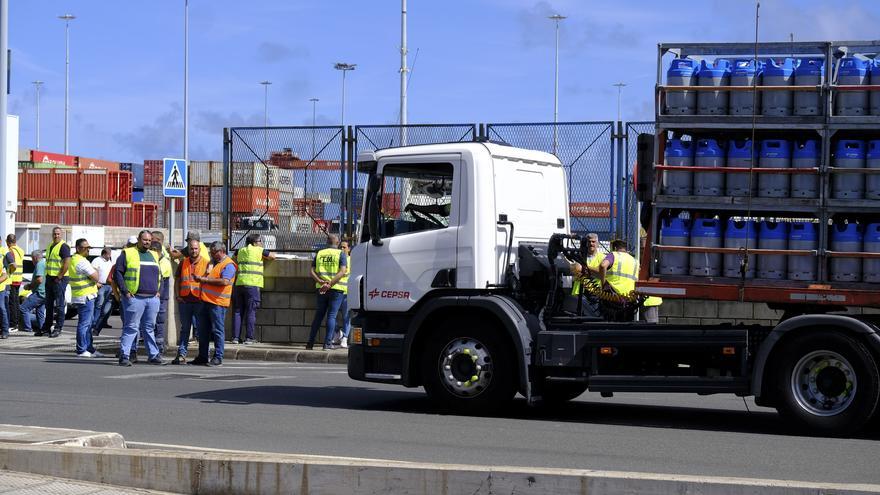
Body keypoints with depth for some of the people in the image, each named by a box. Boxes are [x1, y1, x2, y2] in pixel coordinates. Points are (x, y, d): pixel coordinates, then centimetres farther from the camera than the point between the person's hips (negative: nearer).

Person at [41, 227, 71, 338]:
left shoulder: (63, 247, -11)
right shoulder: (50, 246, 17)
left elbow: (67, 264, -18)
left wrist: (59, 277, -17)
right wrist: (47, 276, 15)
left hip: (59, 279, -9)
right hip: (49, 278, 9)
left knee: (59, 304, -4)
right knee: (49, 304, 13)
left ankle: (58, 328, 0)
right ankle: (46, 328, 19)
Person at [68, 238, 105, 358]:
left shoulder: (73, 259, 15)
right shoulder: (81, 262, -18)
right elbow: (96, 277, -18)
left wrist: (95, 283, 17)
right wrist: (96, 271, 4)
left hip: (78, 296, 10)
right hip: (85, 296, -10)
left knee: (87, 324, 15)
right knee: (84, 324, -5)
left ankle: (89, 349, 21)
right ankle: (81, 350, -2)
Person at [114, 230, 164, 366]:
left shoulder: (154, 255, 19)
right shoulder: (127, 254, 0)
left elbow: (159, 275, 28)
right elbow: (117, 272, -4)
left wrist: (158, 290, 16)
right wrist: (124, 291, -11)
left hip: (153, 298, 5)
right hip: (134, 298, -5)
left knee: (149, 328, 11)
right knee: (131, 328, -6)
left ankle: (154, 355, 15)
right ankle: (124, 356, -5)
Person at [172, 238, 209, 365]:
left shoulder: (206, 263, 2)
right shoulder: (183, 263, 12)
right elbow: (177, 280, 13)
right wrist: (177, 295, 3)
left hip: (199, 301, -3)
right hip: (184, 301, 3)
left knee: (201, 328, 0)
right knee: (184, 329, 9)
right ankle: (181, 354, 10)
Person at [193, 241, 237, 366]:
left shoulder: (228, 265, -8)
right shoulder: (213, 262, 21)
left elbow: (224, 281, -22)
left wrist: (205, 279, -17)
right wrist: (200, 278, 13)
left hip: (218, 303, -9)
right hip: (206, 300, 9)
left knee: (217, 331, -4)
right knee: (203, 331, 10)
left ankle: (218, 357, 0)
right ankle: (202, 357, 16)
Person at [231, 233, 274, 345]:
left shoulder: (241, 251, 17)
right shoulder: (259, 251, 1)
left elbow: (235, 258, 37)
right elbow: (273, 256, 13)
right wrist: (264, 256, 31)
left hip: (239, 283, 5)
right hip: (252, 284, -5)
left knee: (237, 311, 7)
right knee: (251, 311, -1)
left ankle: (235, 337, 5)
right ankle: (249, 337, -3)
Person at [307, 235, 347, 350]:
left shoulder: (319, 254, 11)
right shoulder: (340, 254, 0)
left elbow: (312, 272, 1)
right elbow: (342, 272, -14)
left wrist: (320, 281, -12)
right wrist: (330, 284, -18)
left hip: (321, 289, 3)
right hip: (336, 289, -3)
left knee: (318, 315, 11)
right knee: (331, 315, -1)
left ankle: (310, 342, 10)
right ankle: (328, 343, -8)